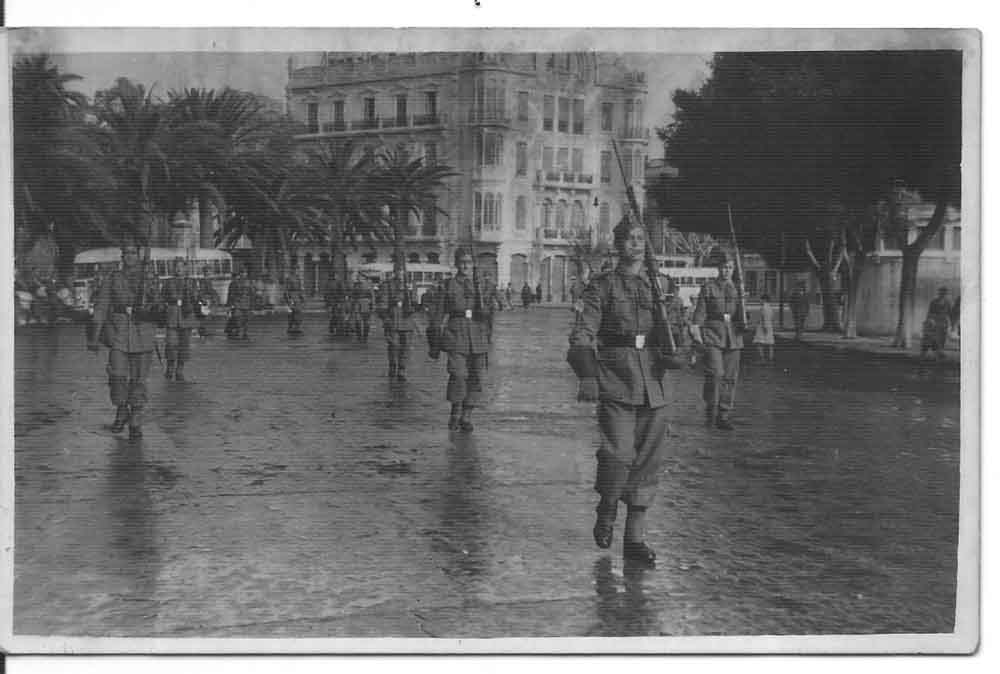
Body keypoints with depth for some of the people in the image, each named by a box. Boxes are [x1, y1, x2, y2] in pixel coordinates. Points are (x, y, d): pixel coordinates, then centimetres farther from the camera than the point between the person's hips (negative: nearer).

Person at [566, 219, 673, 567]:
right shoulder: (602, 285, 4)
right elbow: (582, 334, -4)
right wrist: (587, 376, -17)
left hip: (654, 382, 4)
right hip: (615, 380, -4)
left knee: (649, 460, 2)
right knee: (618, 454, -15)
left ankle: (635, 538, 12)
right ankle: (606, 512, 14)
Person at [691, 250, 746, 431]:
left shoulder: (737, 288, 12)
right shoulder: (708, 288, 1)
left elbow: (741, 314, 11)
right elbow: (700, 311, -4)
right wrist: (695, 329, -17)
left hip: (733, 337, 4)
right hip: (712, 335, -4)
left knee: (730, 377, 3)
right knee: (715, 374, -16)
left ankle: (723, 416, 10)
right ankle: (710, 410, 1)